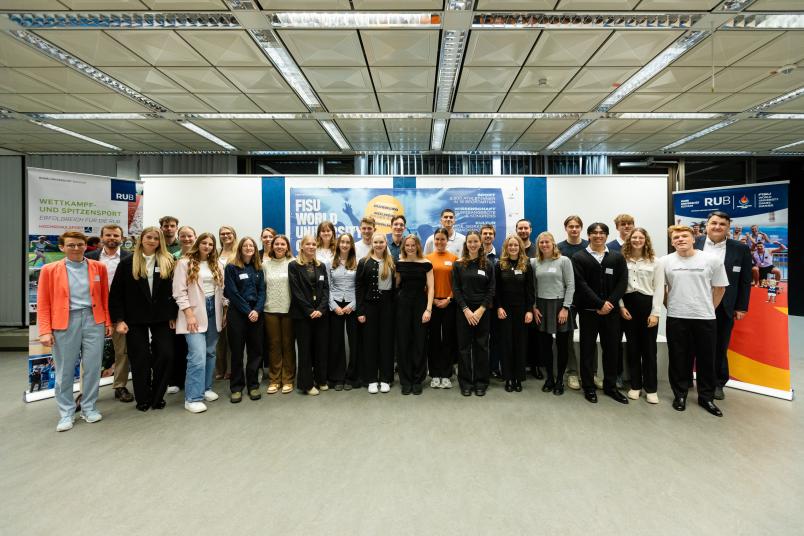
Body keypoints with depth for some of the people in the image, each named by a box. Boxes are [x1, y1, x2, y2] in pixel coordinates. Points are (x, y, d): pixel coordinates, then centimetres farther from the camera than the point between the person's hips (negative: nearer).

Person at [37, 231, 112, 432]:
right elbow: (43, 303, 1)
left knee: (93, 367, 5)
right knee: (64, 370, 8)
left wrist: (108, 321, 7)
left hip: (93, 320, 1)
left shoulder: (98, 267, 6)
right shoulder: (50, 270, 2)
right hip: (64, 323, -1)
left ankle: (89, 408, 22)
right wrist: (45, 331, -6)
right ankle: (66, 413, 22)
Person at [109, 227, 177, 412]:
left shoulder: (168, 262, 3)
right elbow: (116, 293, -1)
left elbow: (173, 290, 3)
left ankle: (158, 396, 17)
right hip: (135, 319, -1)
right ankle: (143, 399, 22)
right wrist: (118, 319, -7)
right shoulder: (128, 263, 0)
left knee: (166, 355, -1)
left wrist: (173, 316, 0)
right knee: (140, 359, 6)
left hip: (161, 318, 1)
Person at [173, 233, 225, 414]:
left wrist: (225, 312, 9)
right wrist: (189, 314, -14)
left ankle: (206, 388, 26)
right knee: (197, 356, -11)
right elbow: (179, 292, -9)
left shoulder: (217, 265, 10)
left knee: (210, 352, 11)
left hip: (213, 311, 5)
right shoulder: (184, 263, -4)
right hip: (194, 313, -5)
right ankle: (192, 398, -1)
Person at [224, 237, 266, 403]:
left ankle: (253, 385, 18)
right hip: (237, 313, -3)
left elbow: (262, 291, 5)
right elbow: (232, 292, -8)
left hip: (256, 313, 3)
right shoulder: (231, 267, -2)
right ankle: (236, 387, 16)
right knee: (237, 351, 4)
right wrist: (247, 311, -13)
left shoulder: (258, 268, 10)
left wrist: (257, 310, -10)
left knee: (255, 350, 6)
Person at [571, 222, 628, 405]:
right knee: (587, 349, 5)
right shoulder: (578, 258, 0)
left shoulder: (617, 258, 9)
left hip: (611, 311, 3)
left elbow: (622, 283, 0)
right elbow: (581, 285, -8)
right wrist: (600, 304, -15)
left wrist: (609, 303, -12)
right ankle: (588, 387, 17)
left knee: (611, 349, 10)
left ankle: (610, 386, 25)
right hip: (588, 311, -2)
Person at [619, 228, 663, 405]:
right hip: (628, 304, 1)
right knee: (633, 347, 9)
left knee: (649, 348, 4)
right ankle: (635, 385, 20)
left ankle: (650, 388, 16)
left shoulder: (654, 262, 3)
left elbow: (659, 288, 0)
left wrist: (655, 313, -7)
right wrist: (621, 306, -6)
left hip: (647, 304, 0)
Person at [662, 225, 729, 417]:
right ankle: (680, 394, 24)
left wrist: (709, 309, 8)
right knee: (678, 358, 9)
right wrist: (671, 307, 6)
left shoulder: (712, 260, -1)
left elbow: (719, 288, 7)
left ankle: (706, 397, 26)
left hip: (705, 318, 0)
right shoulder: (665, 262, -2)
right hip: (676, 318, 0)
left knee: (706, 359, 10)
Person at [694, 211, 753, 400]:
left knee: (720, 347, 11)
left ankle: (718, 383, 25)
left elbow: (745, 281, 4)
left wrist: (742, 307, 1)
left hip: (724, 307, 1)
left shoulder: (741, 249, 1)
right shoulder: (694, 244, -2)